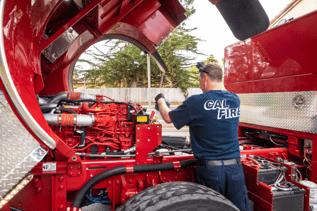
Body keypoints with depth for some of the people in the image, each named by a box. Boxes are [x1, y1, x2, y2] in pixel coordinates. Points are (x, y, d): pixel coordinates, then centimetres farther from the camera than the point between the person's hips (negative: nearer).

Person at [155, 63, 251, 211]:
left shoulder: (196, 102, -12)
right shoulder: (235, 100, 2)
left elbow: (168, 118, 1)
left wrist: (160, 100, 22)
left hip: (210, 170, -4)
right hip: (235, 168, 4)